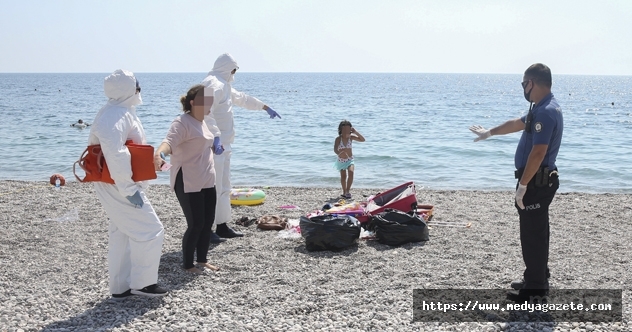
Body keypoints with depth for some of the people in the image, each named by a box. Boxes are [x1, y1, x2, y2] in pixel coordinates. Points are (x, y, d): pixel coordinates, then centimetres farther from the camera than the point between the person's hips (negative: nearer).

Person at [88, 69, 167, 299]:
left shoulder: (122, 112, 12)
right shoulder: (117, 115, -21)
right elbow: (113, 151, -33)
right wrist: (129, 188, -30)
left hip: (119, 186, 11)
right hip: (119, 187, -11)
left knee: (122, 236, 16)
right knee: (150, 231, -4)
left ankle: (121, 287, 25)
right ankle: (143, 283, 7)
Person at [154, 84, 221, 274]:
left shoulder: (202, 122, 11)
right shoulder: (182, 123, -17)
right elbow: (170, 141, -35)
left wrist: (214, 146, 50)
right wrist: (159, 154, -56)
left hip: (207, 181, 9)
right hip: (188, 183, -9)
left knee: (208, 222, 12)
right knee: (196, 225, -4)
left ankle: (202, 261, 27)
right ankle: (188, 265, 13)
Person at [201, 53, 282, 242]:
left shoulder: (223, 85, 20)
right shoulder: (214, 85, -13)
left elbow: (241, 98, 36)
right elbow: (206, 113, -26)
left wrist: (264, 107, 42)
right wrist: (215, 138, -36)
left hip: (223, 144, 11)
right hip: (214, 145, -11)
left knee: (224, 187, 14)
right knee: (213, 188, -8)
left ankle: (222, 226, 22)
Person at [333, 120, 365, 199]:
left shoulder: (351, 137, -9)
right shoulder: (338, 139, -16)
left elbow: (362, 139, -11)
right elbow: (335, 150, -23)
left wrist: (355, 132, -19)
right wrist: (339, 152, -42)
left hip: (350, 160, 0)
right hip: (341, 160, 0)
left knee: (351, 172, -24)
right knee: (343, 176, 9)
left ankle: (347, 191, -21)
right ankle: (344, 192, 28)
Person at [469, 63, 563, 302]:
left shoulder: (546, 112, -21)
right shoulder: (542, 108, 12)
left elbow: (538, 152, -27)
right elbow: (516, 124, 29)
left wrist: (522, 185, -23)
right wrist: (489, 133, 41)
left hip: (536, 183, -11)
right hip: (539, 181, 11)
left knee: (532, 234, -2)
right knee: (535, 232, 18)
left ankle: (535, 288, 7)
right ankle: (537, 279, 30)